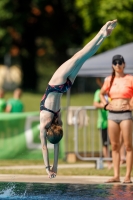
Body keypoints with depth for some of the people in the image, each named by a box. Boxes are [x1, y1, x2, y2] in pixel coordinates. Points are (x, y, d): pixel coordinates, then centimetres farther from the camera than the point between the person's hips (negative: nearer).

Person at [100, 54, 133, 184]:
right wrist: (106, 105, 11)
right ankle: (116, 175, 7)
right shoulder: (109, 80, 9)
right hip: (112, 114, 4)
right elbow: (101, 94, 25)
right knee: (114, 146, 4)